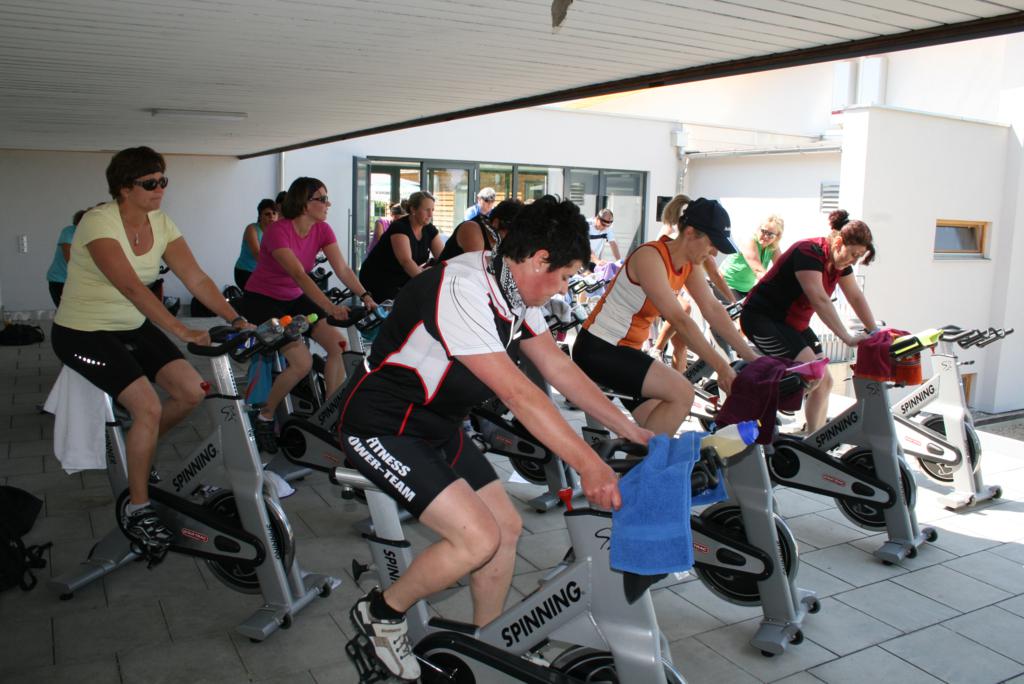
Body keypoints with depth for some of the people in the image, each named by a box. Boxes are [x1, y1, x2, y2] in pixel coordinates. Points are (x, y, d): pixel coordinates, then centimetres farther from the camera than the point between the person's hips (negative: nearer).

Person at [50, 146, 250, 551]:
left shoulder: (160, 224, -2)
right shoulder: (99, 222, -22)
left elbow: (196, 279, -9)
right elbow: (130, 286, -35)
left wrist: (235, 319, -22)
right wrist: (180, 330, -44)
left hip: (133, 327, 7)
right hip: (83, 333, -7)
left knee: (192, 391, -7)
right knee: (148, 407, -21)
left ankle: (137, 450, 21)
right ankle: (136, 510, -3)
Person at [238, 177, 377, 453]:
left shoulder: (322, 230, -5)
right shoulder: (278, 230, -25)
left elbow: (343, 269, -13)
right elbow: (299, 274, -36)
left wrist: (366, 297, -28)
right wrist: (330, 307, -48)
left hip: (294, 299, 7)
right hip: (261, 300, -7)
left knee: (337, 344, -14)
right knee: (302, 362, -22)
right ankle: (264, 417, 0)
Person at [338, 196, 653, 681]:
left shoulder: (515, 291, 0)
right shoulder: (462, 290, -29)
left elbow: (560, 370, 2)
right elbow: (517, 393, -32)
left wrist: (631, 431, 0)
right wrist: (588, 465, -32)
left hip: (437, 424, 9)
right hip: (382, 428, -9)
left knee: (506, 527, 8)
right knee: (478, 538, -17)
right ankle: (382, 613, 9)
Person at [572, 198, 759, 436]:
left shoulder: (690, 264, 4)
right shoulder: (650, 257, -22)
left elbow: (713, 310, 1)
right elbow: (678, 319, -28)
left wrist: (752, 356, -3)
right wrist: (721, 366, -30)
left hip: (626, 350, 9)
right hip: (597, 350, -9)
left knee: (659, 429, 6)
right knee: (682, 393, -23)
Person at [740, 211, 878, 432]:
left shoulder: (839, 261, 4)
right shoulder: (808, 253, -24)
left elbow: (856, 298, 8)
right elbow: (820, 300, -32)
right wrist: (848, 338, -35)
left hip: (793, 323, 10)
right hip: (762, 318, -10)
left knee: (824, 382, 4)